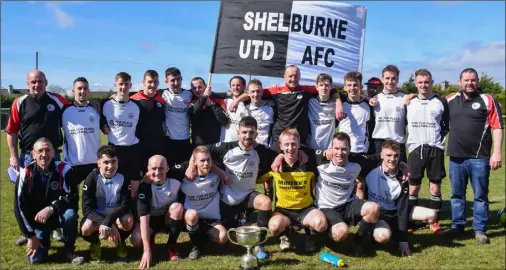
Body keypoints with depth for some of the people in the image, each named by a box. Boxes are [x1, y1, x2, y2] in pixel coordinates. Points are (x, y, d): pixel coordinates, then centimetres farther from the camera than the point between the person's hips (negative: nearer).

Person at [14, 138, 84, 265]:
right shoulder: (26, 174, -12)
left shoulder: (63, 169, -15)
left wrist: (51, 208, -33)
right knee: (35, 259, -13)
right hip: (36, 221, 1)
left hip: (59, 215, -1)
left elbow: (72, 196, -19)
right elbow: (20, 206, -10)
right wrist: (30, 235, -13)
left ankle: (69, 250, -10)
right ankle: (44, 241, 24)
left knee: (71, 214, -35)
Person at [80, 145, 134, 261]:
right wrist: (102, 223, -36)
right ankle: (95, 243, 6)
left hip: (116, 215, 0)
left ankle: (120, 241, 3)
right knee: (86, 229, -32)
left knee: (128, 221, -33)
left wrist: (107, 222, -34)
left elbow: (125, 205, -19)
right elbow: (87, 207, -18)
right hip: (96, 214, 0)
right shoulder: (92, 178, -15)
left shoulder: (123, 178, -14)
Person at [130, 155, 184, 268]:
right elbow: (144, 217, -31)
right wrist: (147, 250, -36)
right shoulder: (144, 187, -27)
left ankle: (171, 245, -11)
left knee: (177, 207, -31)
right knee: (136, 240, -29)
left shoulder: (175, 184, -23)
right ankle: (150, 241, 11)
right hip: (151, 219, -1)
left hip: (169, 218, 1)